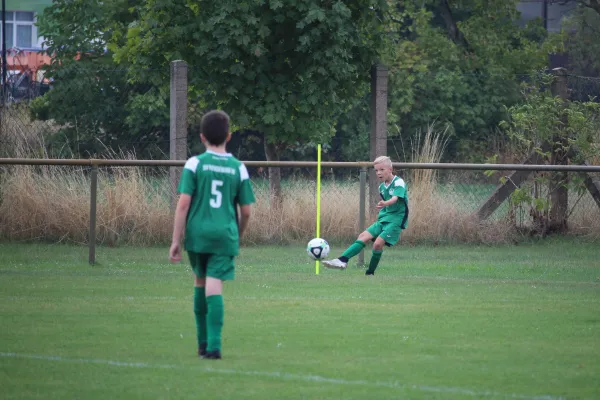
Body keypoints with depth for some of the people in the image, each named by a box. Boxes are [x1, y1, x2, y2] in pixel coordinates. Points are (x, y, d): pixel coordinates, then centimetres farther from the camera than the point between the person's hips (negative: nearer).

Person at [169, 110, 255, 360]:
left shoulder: (195, 164, -1)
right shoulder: (238, 168, 4)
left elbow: (184, 203, -7)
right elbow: (245, 211, 7)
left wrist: (175, 241, -4)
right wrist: (238, 236, 24)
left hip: (197, 234, 0)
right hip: (225, 236, 0)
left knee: (200, 282, 18)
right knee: (214, 287, -4)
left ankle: (203, 343, 24)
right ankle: (213, 346, -17)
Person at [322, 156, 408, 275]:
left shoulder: (398, 183, -13)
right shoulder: (382, 187, 11)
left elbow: (395, 198, -30)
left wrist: (385, 204, -48)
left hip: (396, 220, -8)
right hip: (383, 219, 8)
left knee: (378, 243, -20)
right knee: (363, 236, -6)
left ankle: (370, 273, -7)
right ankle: (342, 260, -13)